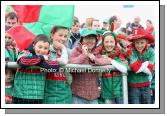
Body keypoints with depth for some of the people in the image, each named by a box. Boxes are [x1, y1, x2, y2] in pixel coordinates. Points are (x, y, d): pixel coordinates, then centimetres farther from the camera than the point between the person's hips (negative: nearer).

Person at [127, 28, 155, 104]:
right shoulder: (130, 51, -14)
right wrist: (146, 64, -15)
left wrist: (139, 65, -19)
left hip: (146, 86, 3)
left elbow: (150, 69, -13)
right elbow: (134, 67, -25)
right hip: (133, 86, -3)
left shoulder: (150, 51, -6)